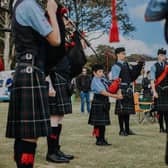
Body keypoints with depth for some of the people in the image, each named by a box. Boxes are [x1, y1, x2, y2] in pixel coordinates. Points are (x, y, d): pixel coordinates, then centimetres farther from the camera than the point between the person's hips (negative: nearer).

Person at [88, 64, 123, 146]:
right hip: (98, 103, -8)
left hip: (104, 103, 8)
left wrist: (118, 93, -4)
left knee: (103, 122, 12)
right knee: (98, 123, -2)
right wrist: (115, 96, -23)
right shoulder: (95, 81, -13)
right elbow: (103, 92, -21)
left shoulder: (103, 79, 12)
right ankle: (99, 140, 4)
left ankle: (102, 139, 19)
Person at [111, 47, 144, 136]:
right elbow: (115, 80, -13)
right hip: (122, 89, -7)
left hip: (129, 89, 8)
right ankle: (122, 130, 7)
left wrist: (139, 66, 4)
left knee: (128, 110, 12)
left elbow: (132, 76, 14)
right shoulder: (116, 66, -7)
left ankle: (127, 129, 21)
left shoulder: (126, 65, 15)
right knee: (121, 110, -1)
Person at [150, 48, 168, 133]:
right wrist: (154, 92, -14)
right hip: (159, 90, -2)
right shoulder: (154, 66, -1)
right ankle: (161, 127, 12)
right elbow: (152, 80, -6)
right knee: (160, 109, 2)